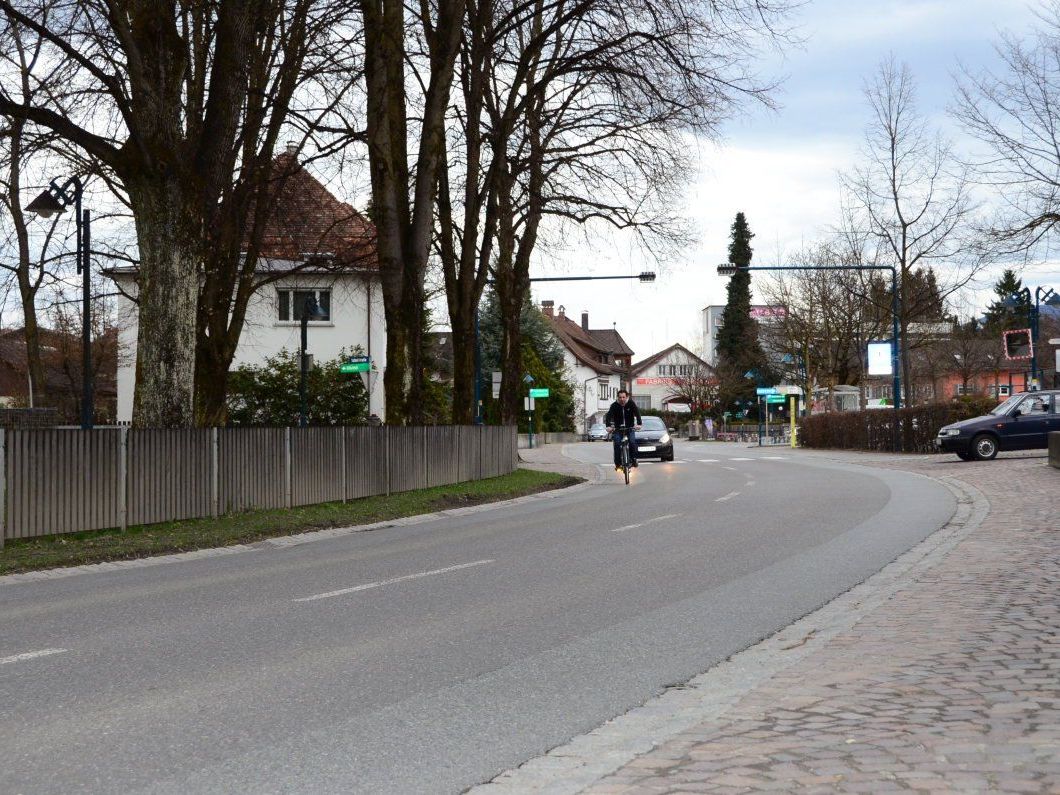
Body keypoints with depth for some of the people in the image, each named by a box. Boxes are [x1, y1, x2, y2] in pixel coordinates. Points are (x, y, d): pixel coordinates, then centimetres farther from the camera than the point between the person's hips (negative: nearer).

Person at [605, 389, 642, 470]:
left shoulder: (631, 404, -7)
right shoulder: (614, 405, -8)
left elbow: (637, 413, -18)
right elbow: (609, 415, -19)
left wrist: (638, 424, -36)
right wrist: (608, 426, -37)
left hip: (630, 428, 0)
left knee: (632, 442, -21)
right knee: (617, 444, -17)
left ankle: (633, 460, -5)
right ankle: (618, 463, -12)